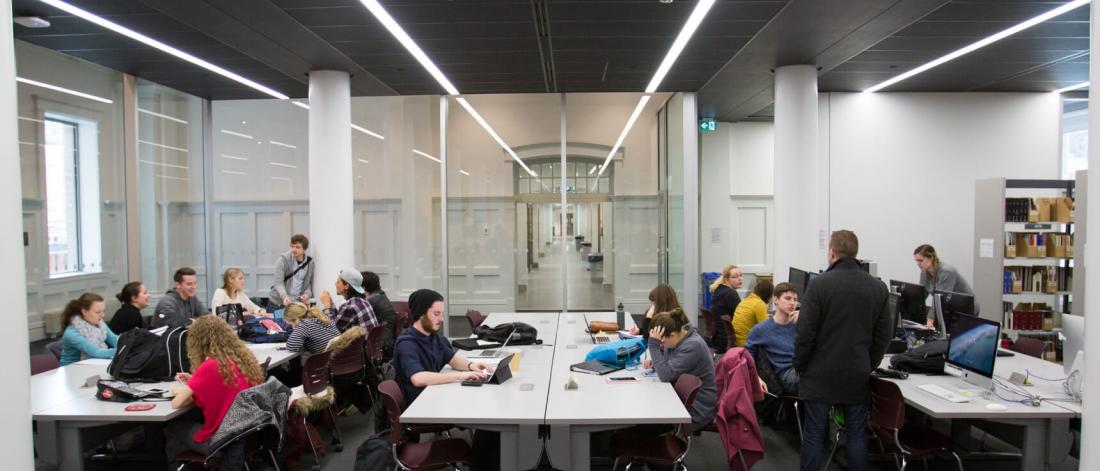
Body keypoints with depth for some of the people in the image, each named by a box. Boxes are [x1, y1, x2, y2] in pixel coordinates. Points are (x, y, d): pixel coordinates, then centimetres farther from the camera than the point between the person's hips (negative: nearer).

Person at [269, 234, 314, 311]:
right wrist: (284, 297, -34)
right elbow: (278, 283, -17)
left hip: (297, 303, 2)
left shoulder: (310, 262, -1)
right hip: (277, 302, -2)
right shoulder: (283, 260, -11)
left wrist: (307, 294, -14)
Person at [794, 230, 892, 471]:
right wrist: (869, 365, 16)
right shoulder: (878, 287, 3)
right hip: (857, 375, 4)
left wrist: (799, 365, 1)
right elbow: (883, 335, 7)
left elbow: (805, 332, -12)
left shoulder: (820, 284, -12)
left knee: (813, 435, 4)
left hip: (820, 374, -3)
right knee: (857, 434, 12)